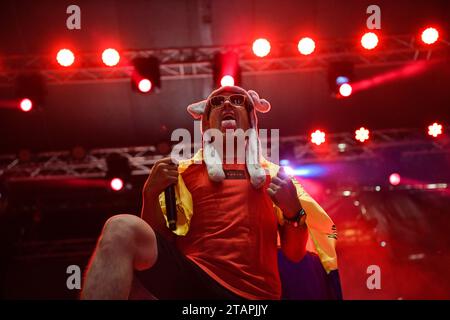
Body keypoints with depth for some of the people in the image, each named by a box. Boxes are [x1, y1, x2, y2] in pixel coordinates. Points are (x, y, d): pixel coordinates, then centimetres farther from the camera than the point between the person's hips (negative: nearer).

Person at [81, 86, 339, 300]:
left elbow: (295, 254, 12)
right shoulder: (186, 170, 19)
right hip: (193, 280, 2)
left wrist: (293, 212, -7)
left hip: (255, 292, -1)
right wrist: (151, 194, -7)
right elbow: (157, 238, 11)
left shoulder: (276, 176, 19)